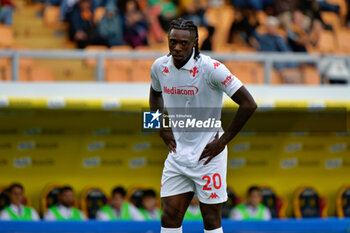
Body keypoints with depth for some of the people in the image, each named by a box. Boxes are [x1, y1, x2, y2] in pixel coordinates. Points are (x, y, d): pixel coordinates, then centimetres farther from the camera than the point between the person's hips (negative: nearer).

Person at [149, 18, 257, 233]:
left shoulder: (211, 68, -18)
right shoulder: (160, 67, 0)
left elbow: (249, 104, -18)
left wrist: (223, 141, -14)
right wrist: (162, 128, 11)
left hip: (208, 155, -5)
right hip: (177, 155, 5)